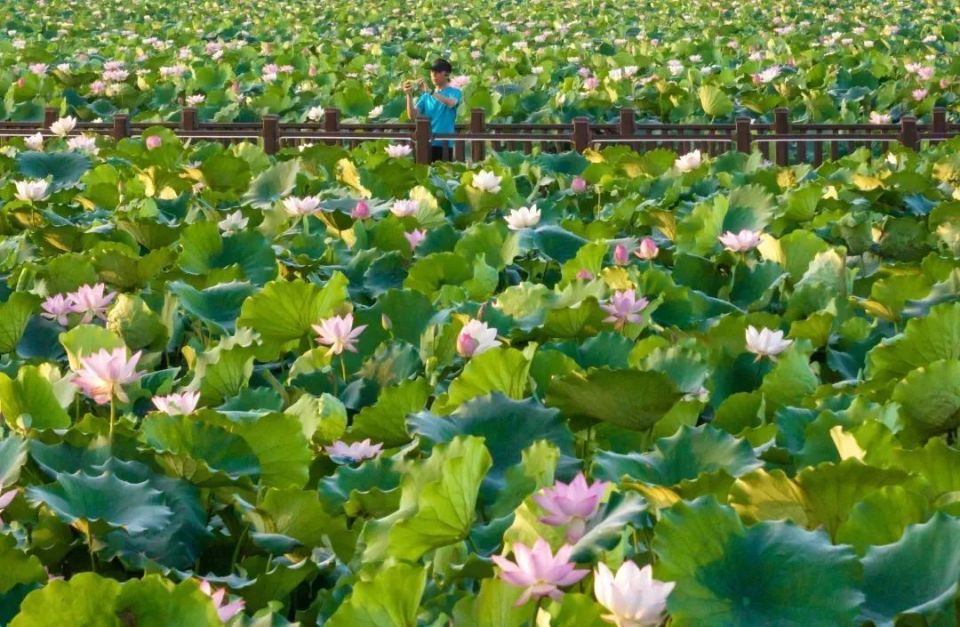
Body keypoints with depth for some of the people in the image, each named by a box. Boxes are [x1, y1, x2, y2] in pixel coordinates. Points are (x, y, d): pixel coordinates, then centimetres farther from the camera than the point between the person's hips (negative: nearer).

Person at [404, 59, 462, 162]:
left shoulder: (454, 92, 4)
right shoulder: (426, 95, 15)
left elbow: (451, 103, -21)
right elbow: (413, 115, 3)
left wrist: (430, 91, -29)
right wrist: (409, 95, -12)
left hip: (444, 144, -3)